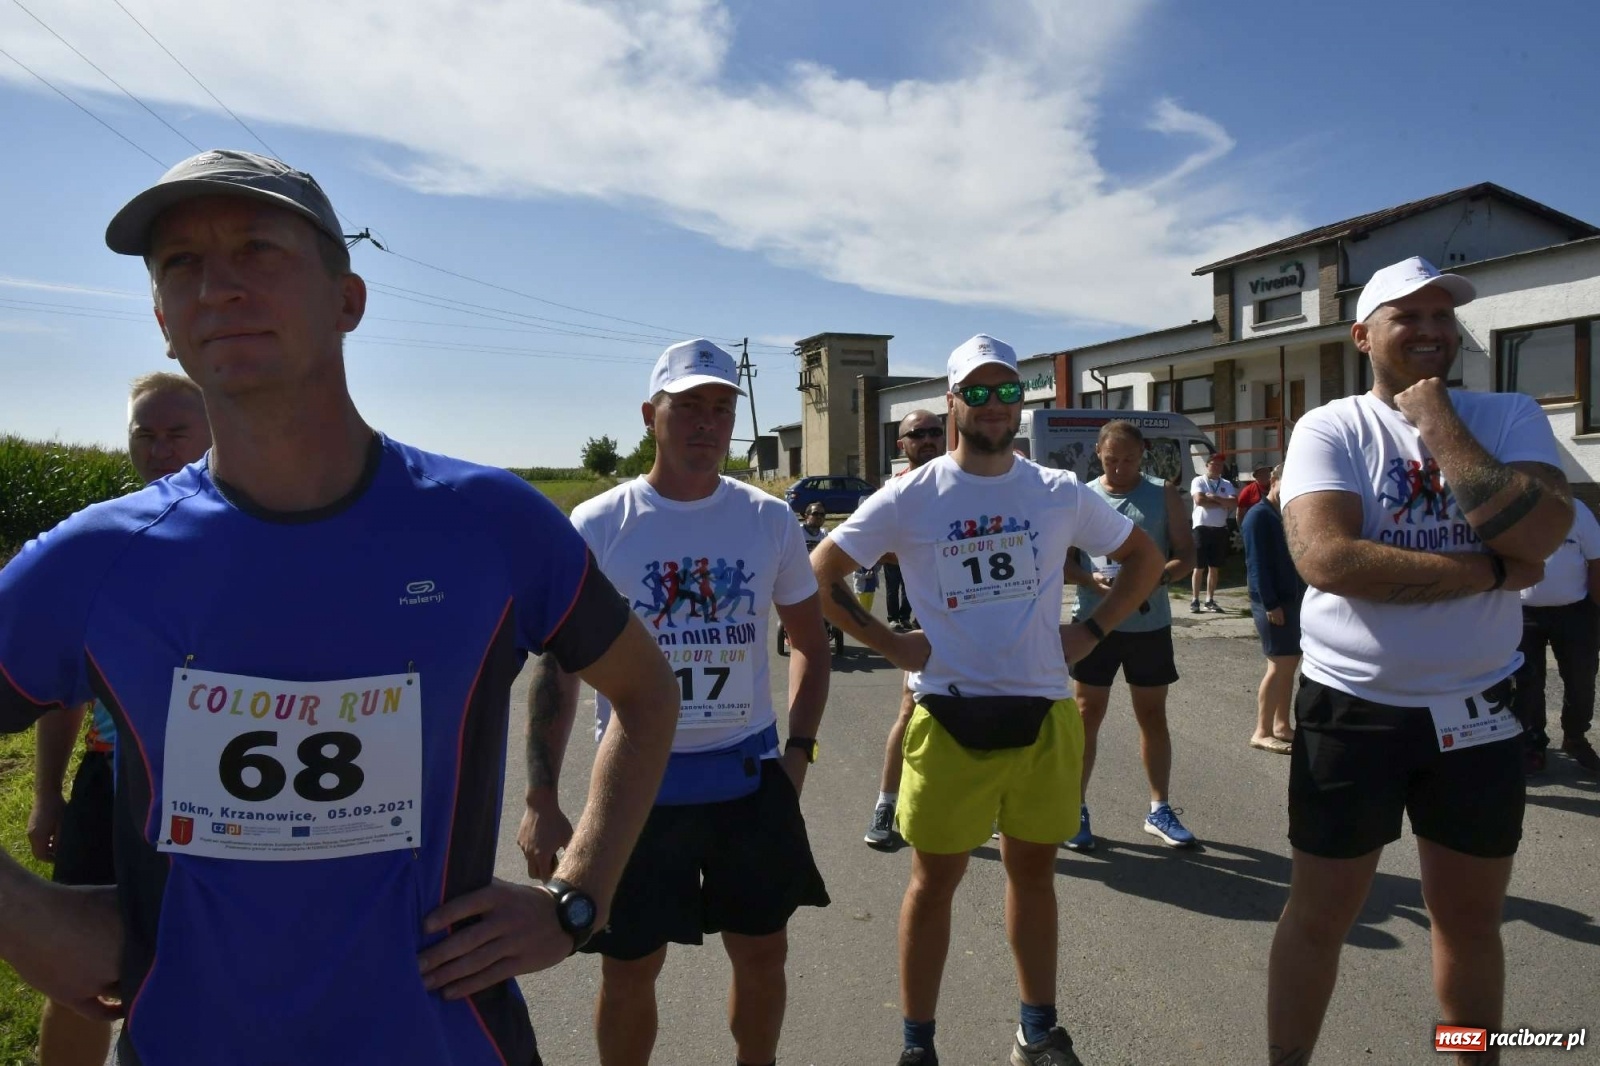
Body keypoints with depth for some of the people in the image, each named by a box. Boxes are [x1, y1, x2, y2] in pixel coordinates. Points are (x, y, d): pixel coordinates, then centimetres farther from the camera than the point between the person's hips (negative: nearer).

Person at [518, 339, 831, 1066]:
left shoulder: (770, 520, -1)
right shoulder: (596, 526, -8)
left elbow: (809, 642, 10)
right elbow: (558, 665, -4)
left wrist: (799, 748, 0)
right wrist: (541, 800, -7)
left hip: (750, 774, 3)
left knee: (763, 954, 16)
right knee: (629, 969, 12)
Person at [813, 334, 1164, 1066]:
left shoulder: (1060, 493, 2)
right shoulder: (911, 497, -5)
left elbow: (1143, 557, 15)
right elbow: (820, 573, -1)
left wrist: (1092, 631, 4)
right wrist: (889, 645, -7)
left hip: (1042, 712, 3)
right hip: (950, 716, -2)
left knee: (1033, 867, 16)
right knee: (935, 877, 7)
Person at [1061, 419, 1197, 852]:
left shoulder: (1164, 495, 3)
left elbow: (1187, 554, 0)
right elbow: (1062, 559, 1)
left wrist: (1159, 575, -20)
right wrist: (1092, 580, -18)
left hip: (1150, 624, 1)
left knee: (1153, 716, 11)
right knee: (1086, 715, 4)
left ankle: (1160, 810, 25)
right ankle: (1076, 808, 15)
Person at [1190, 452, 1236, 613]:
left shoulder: (1227, 484, 10)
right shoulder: (1198, 481, -2)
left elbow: (1234, 503, -4)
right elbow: (1199, 500, -19)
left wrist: (1214, 498, -14)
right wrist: (1223, 503, -9)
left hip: (1220, 529, 4)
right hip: (1202, 528, -4)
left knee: (1214, 567, 9)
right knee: (1199, 567, 0)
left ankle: (1210, 600, 16)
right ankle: (1195, 600, 6)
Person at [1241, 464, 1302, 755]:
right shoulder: (1259, 515, -11)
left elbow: (1297, 556, 17)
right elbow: (1256, 564, -17)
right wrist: (1270, 604, -21)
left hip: (1295, 598, 9)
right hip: (1273, 601, -9)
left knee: (1291, 664, 11)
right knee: (1280, 666, -8)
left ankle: (1281, 725, 21)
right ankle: (1262, 732, -2)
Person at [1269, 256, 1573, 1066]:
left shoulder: (1510, 417, 1)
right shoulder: (1330, 429, -7)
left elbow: (1540, 532, -17)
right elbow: (1324, 556, -23)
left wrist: (1436, 422, -14)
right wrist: (1493, 571, -16)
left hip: (1476, 711, 3)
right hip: (1351, 710, -3)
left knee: (1470, 918, 19)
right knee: (1319, 915, 9)